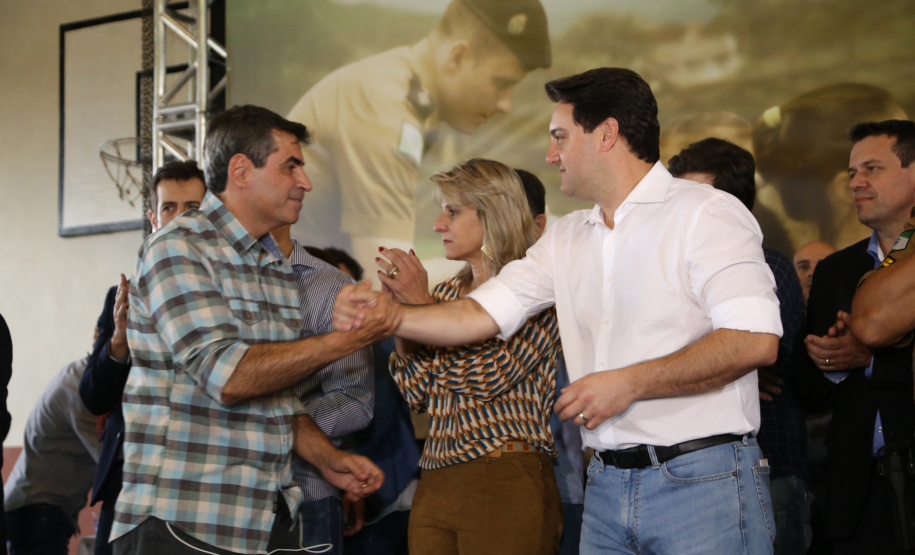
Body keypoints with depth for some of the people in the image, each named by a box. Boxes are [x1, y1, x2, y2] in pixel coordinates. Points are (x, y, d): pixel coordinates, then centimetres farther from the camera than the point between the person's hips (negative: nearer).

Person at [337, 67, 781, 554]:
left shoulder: (707, 214, -7)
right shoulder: (566, 240, 16)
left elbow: (755, 342, -19)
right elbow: (482, 315, 15)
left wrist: (628, 383, -18)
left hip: (703, 482, -6)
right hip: (607, 486, 6)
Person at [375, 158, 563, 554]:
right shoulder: (449, 292, 15)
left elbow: (491, 376, -15)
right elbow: (418, 395, 12)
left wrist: (421, 303, -9)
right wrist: (399, 307, 3)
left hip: (505, 482, -6)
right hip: (433, 486, 6)